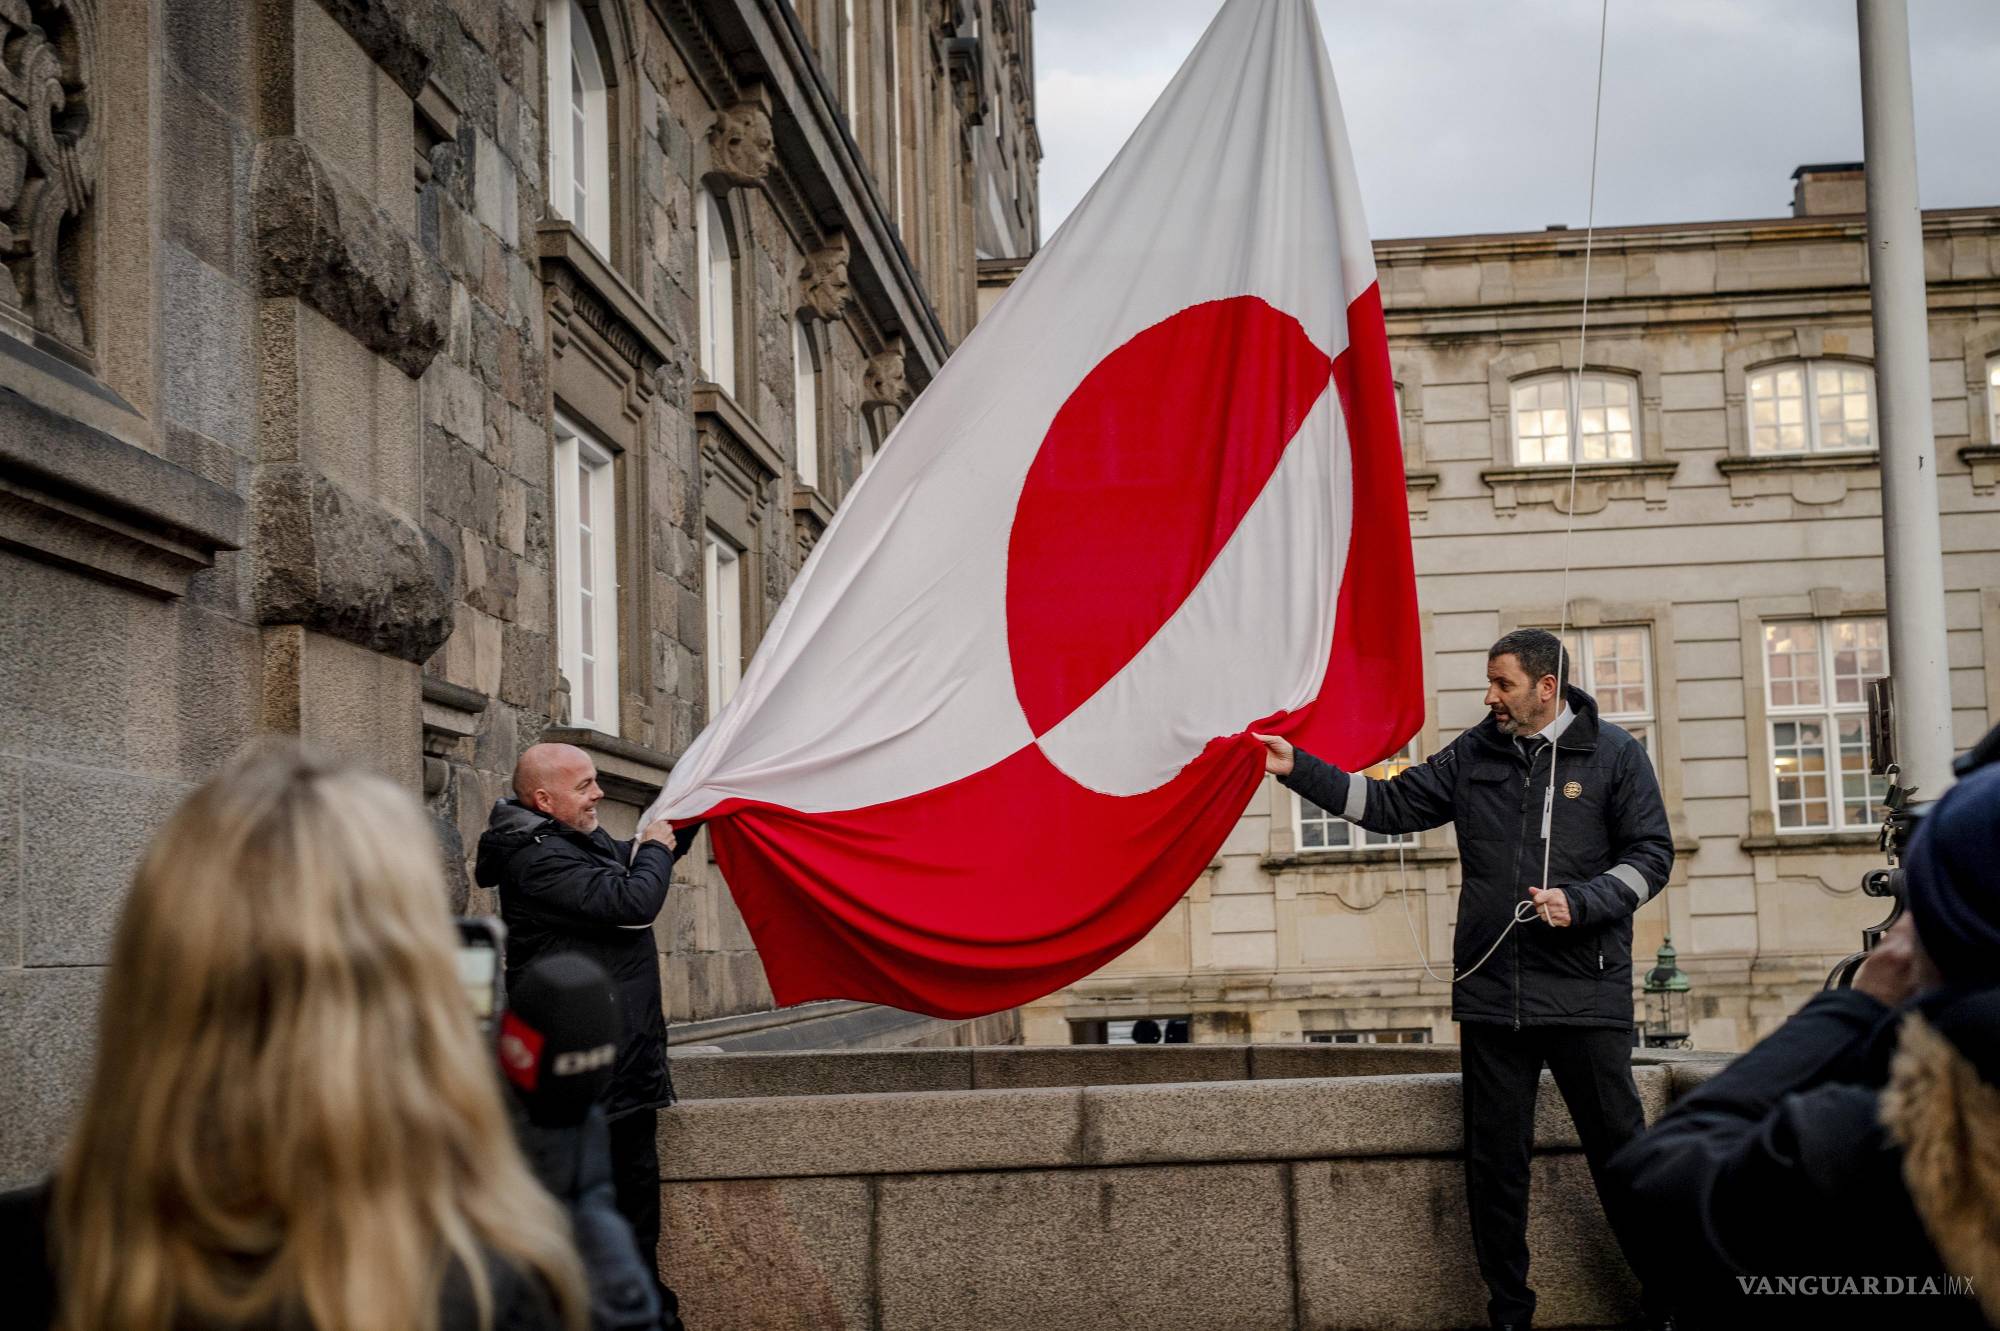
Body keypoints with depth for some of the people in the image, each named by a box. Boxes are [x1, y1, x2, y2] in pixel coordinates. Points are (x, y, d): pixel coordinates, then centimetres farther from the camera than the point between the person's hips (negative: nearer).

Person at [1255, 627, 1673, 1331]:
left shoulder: (1613, 754, 1)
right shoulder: (1474, 754, 9)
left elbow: (1651, 854, 1)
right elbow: (1391, 804, 11)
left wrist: (1580, 903, -13)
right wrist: (1299, 769, 4)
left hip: (1586, 996, -3)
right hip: (1491, 996, 3)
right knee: (1494, 1164, 7)